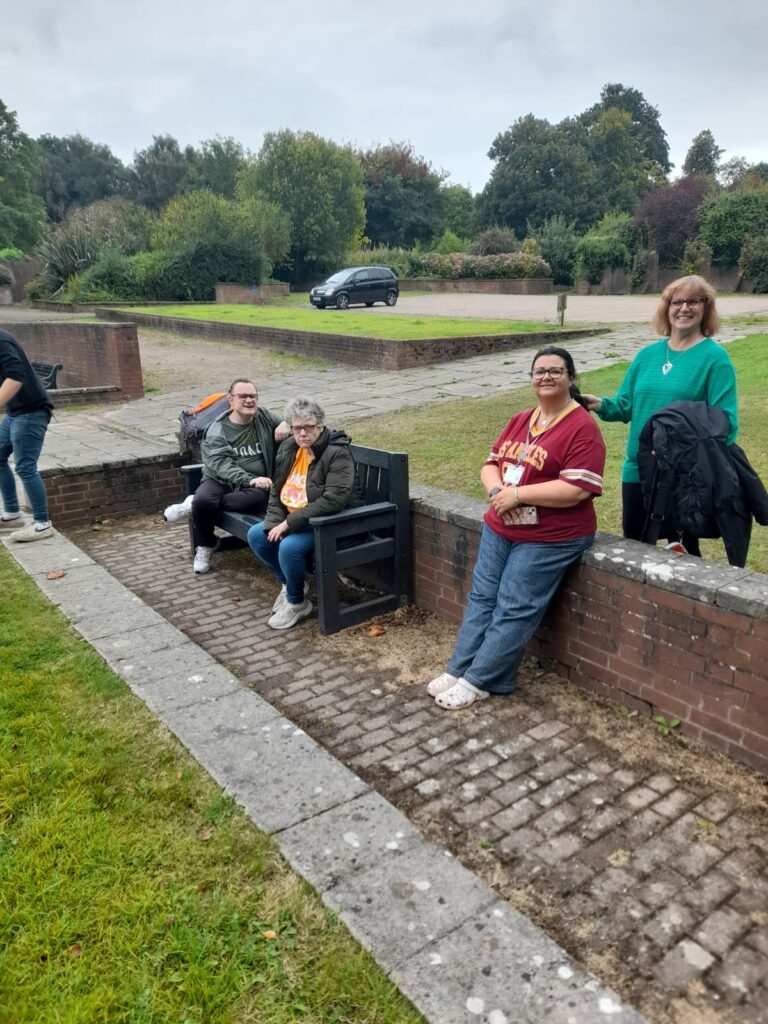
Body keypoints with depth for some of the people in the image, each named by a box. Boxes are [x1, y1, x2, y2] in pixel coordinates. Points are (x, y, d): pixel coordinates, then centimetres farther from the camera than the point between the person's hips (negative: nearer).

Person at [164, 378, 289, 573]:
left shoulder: (264, 416, 9)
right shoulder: (218, 430, 0)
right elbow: (222, 466, -14)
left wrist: (286, 425, -7)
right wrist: (249, 480, -32)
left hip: (255, 485, 1)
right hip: (220, 481, -1)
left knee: (260, 498, -36)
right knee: (203, 501, -34)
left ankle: (192, 505, -16)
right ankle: (205, 546, 0)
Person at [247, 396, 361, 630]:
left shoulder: (338, 453, -21)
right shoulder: (288, 448, 3)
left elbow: (333, 500, -31)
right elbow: (277, 491, 9)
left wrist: (289, 523, -29)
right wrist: (275, 524, -9)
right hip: (292, 519, 9)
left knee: (290, 547, -29)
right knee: (256, 535, -1)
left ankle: (297, 603, -2)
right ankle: (288, 582, 19)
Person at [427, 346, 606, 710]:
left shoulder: (582, 428, -13)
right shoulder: (520, 421, 11)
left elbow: (576, 490, -23)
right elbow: (491, 464, 12)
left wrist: (518, 493, -20)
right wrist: (497, 490, -11)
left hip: (549, 539, -7)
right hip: (499, 528, 8)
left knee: (514, 610, -3)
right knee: (481, 598, 7)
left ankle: (477, 682, 6)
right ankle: (458, 670, 14)